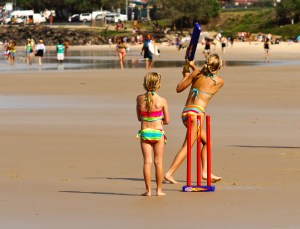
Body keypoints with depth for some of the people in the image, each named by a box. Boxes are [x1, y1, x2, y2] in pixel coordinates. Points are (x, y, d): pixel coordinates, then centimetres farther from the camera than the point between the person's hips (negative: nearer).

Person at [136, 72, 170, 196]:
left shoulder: (140, 99, -1)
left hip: (144, 133, 1)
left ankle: (148, 190, 1)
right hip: (158, 133, -1)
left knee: (147, 161, 3)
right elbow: (167, 121, 0)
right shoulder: (162, 101, -7)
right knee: (158, 162, 6)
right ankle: (159, 189, 10)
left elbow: (139, 118, 9)